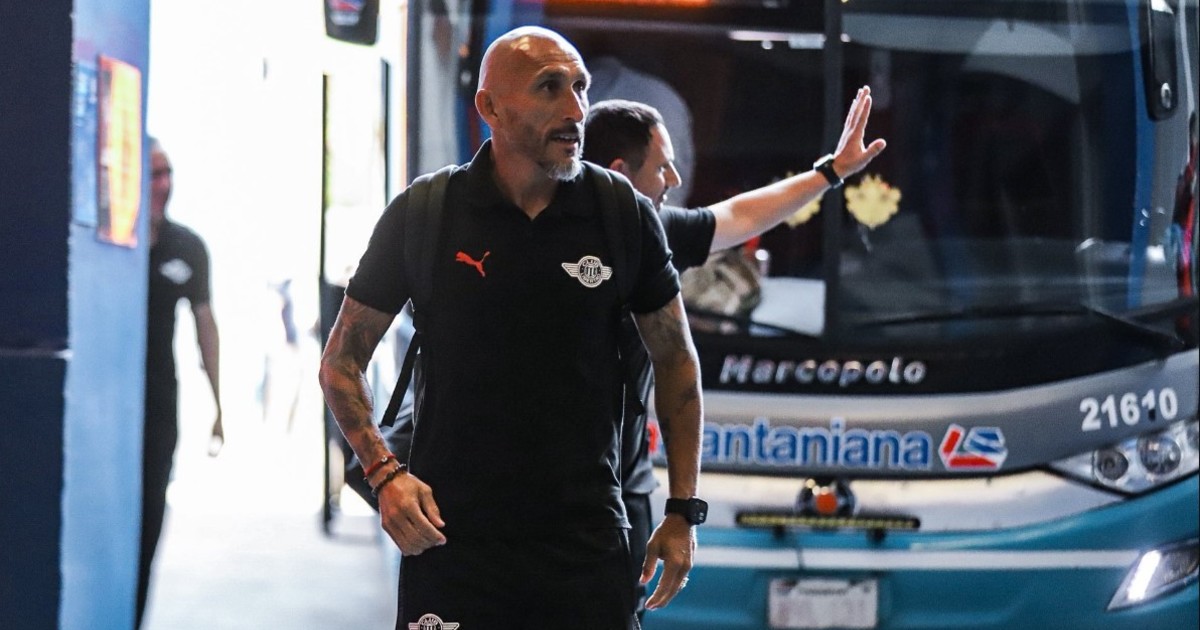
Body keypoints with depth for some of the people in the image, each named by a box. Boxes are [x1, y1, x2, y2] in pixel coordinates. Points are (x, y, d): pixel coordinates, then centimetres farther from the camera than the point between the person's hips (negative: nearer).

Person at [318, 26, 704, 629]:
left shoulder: (624, 217, 1)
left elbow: (676, 362, 12)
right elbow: (342, 360, 6)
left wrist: (684, 511, 8)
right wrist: (385, 473, -8)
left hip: (588, 540, 1)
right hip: (451, 534, -1)